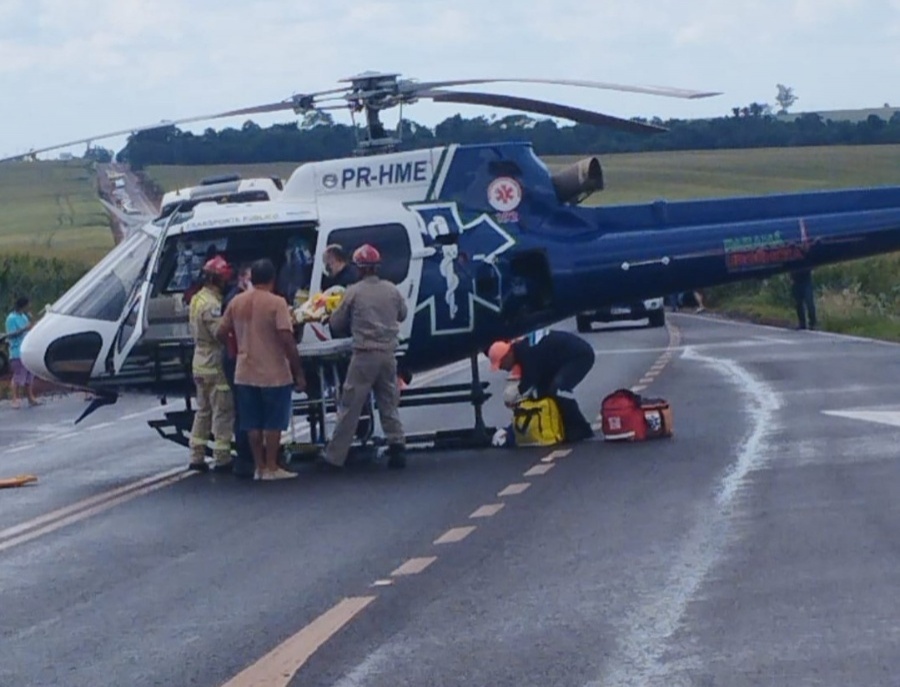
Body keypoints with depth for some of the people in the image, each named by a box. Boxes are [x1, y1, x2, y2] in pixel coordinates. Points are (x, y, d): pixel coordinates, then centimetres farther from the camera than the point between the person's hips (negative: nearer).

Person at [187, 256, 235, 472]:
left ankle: (197, 457, 17)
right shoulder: (211, 305, -20)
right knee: (223, 413, -3)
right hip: (215, 365, -10)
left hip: (200, 363, 10)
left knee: (203, 410, 15)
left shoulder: (197, 299, 11)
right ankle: (222, 459, -1)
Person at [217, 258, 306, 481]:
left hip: (245, 373, 5)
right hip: (273, 373, -5)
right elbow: (286, 339, -19)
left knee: (253, 423, 11)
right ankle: (272, 468, 5)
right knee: (273, 423, 4)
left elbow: (221, 333, 9)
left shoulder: (236, 302, 3)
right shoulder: (276, 303, -13)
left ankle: (260, 467, 15)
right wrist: (298, 372, -14)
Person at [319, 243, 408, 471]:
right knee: (389, 404, 15)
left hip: (364, 354, -4)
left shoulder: (354, 292, -7)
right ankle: (397, 448, 7)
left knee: (349, 407, 0)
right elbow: (402, 314, 20)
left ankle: (334, 457, 3)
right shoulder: (391, 290, 3)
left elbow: (336, 324, 2)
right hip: (388, 354, 4)